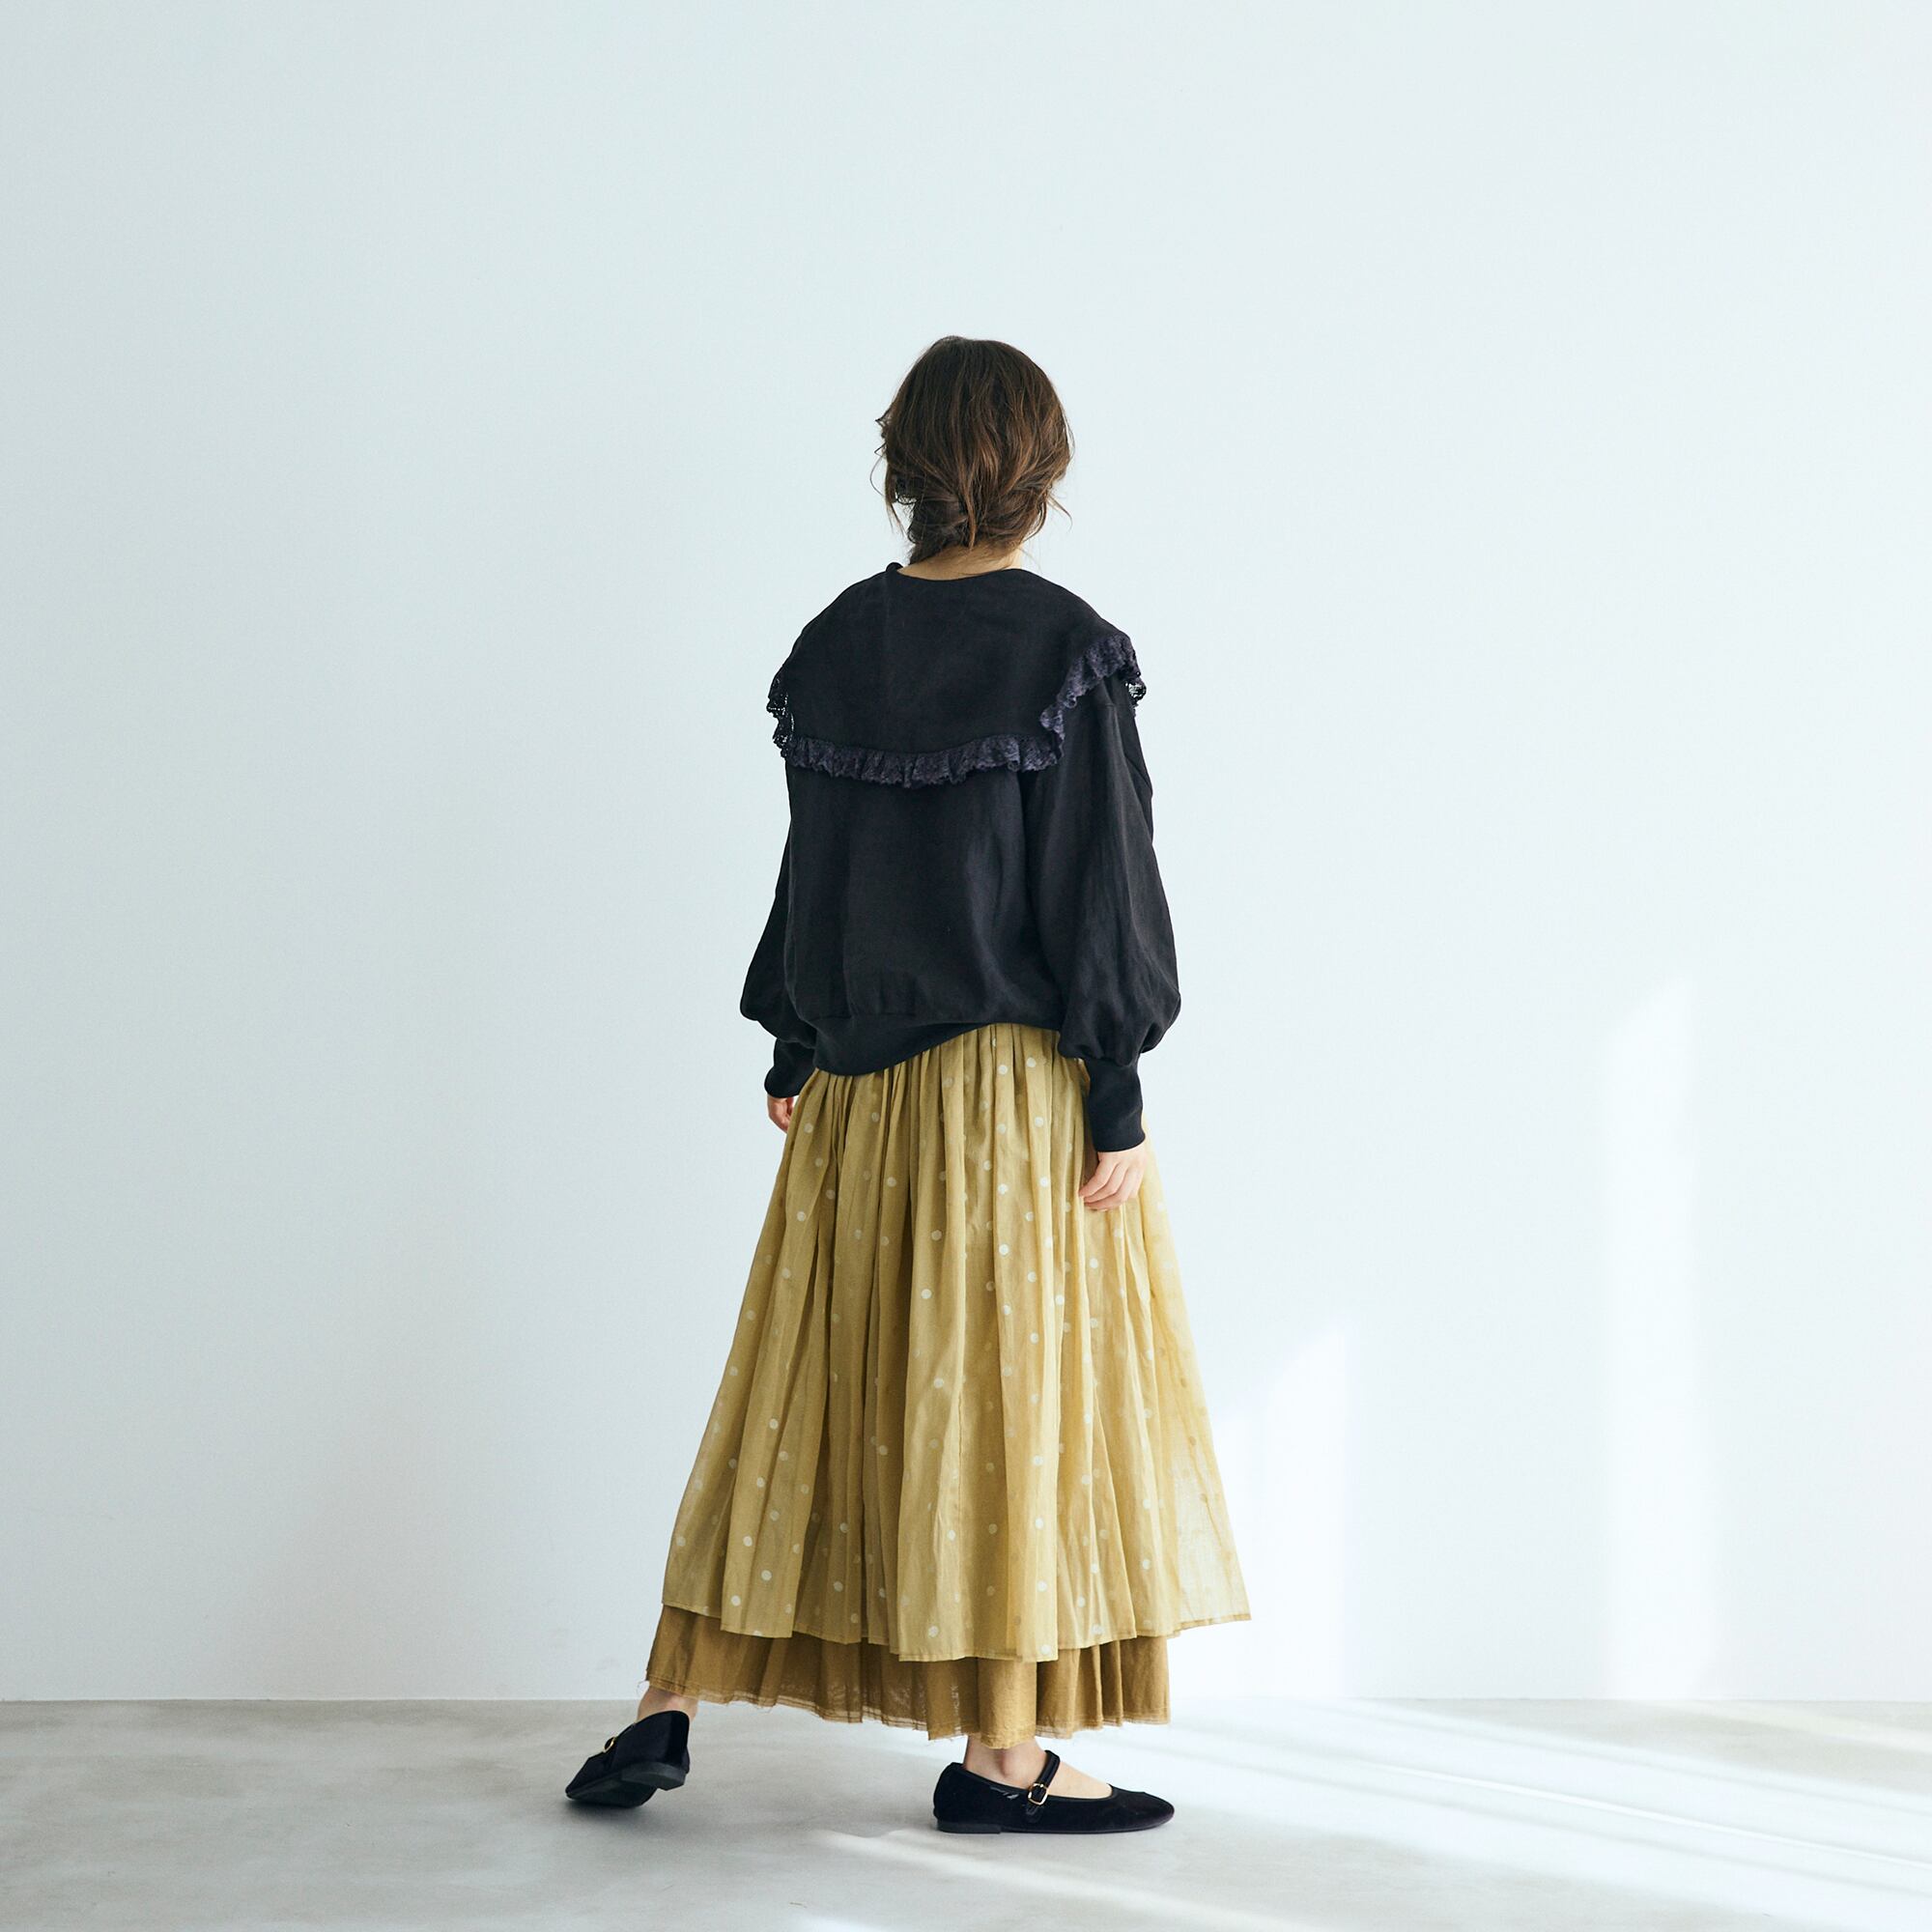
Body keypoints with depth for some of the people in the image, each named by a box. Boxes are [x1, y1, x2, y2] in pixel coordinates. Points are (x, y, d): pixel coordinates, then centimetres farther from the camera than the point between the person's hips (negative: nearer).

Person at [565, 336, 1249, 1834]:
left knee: (818, 1384, 13)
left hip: (862, 1090, 5)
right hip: (1018, 1083, -5)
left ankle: (675, 1709, 18)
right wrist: (1120, 1101, -9)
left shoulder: (837, 645, 3)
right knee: (1008, 1393, 4)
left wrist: (796, 1049, 18)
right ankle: (1000, 1756, 12)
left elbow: (813, 860, 9)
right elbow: (1098, 885, -13)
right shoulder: (1065, 651, -12)